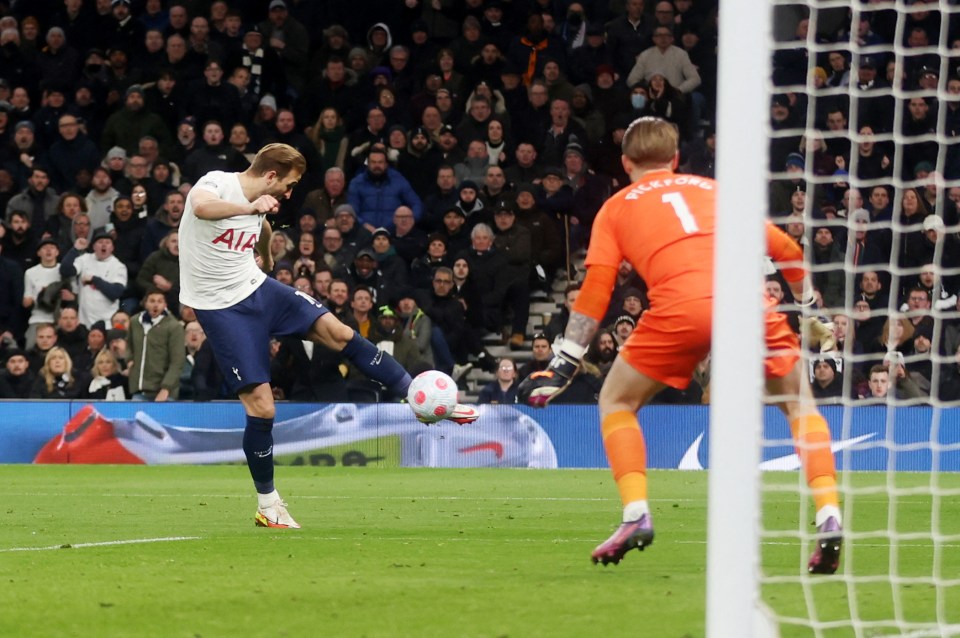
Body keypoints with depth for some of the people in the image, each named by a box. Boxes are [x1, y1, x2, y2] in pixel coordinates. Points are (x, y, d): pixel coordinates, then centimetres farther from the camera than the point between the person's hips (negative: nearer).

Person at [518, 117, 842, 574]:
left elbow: (595, 291, 14)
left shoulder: (617, 207, 25)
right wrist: (809, 309, 39)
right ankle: (829, 518, 3)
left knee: (616, 403, 20)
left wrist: (563, 367, 15)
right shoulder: (715, 190, 31)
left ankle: (636, 515, 3)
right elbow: (788, 251, 26)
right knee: (799, 403, 21)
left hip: (680, 308, -2)